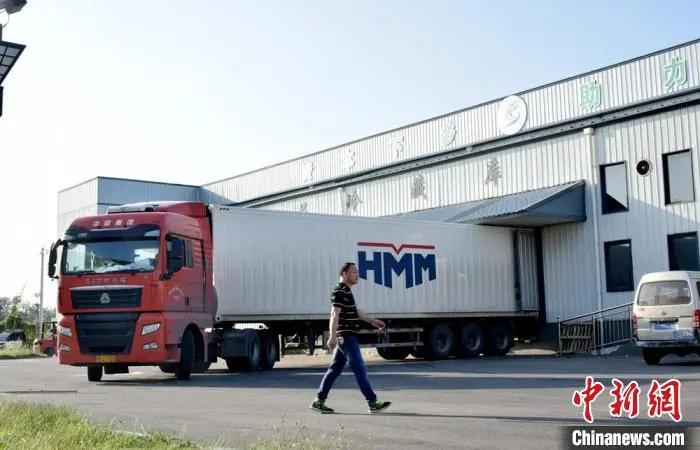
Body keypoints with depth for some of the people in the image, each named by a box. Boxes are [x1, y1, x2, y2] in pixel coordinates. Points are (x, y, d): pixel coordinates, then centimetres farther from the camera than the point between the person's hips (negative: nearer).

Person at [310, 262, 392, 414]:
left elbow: (355, 312, 28)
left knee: (335, 369, 11)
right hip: (346, 337, -10)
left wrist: (372, 321, 30)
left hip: (346, 337, 10)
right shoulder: (339, 291, -13)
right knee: (360, 369, -6)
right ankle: (373, 403, -3)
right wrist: (333, 336, -27)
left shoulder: (346, 291, 18)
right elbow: (335, 315, -21)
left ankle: (319, 401, 14)